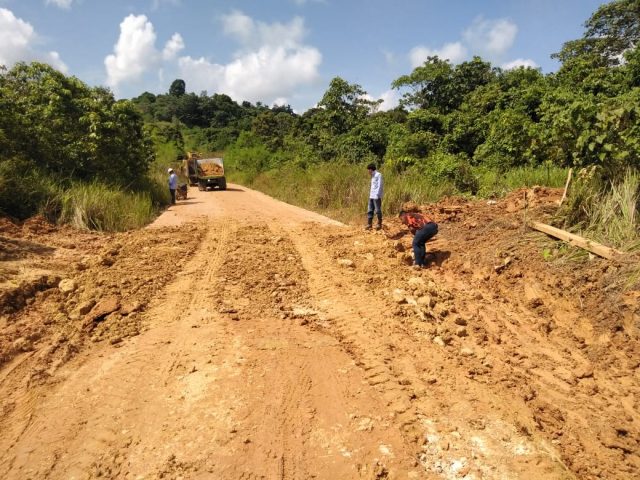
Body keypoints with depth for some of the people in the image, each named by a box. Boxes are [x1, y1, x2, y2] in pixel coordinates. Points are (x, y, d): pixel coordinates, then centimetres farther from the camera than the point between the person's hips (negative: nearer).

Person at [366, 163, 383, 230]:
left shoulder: (378, 175, -8)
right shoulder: (373, 176, 19)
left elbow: (380, 186, -13)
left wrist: (377, 195, -17)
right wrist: (370, 194, 14)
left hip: (376, 196, -8)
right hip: (371, 196, 8)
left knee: (378, 210, -2)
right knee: (370, 210, 5)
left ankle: (379, 224, 7)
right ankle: (369, 224, 8)